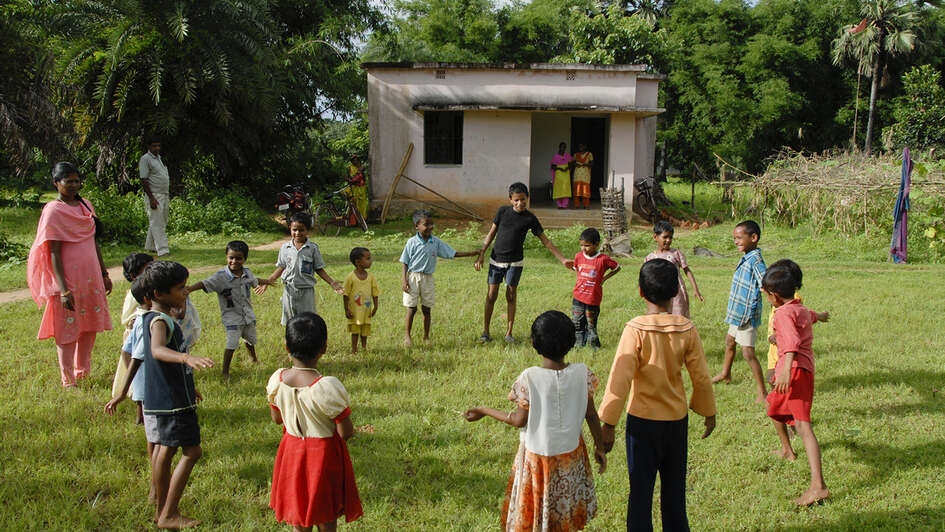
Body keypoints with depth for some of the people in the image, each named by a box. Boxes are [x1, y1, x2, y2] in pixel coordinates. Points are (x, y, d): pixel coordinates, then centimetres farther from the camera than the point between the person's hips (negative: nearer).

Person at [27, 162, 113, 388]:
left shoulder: (85, 205, 9)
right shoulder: (53, 211, -12)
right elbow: (54, 253, -15)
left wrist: (104, 273, 18)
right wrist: (64, 290, -20)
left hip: (91, 276, 7)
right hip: (68, 278, -7)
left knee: (90, 326, 14)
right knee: (67, 330, 2)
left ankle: (83, 372, 30)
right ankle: (68, 381, 12)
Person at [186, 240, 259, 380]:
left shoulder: (247, 273, -4)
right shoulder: (221, 277, -21)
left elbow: (254, 281, 19)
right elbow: (204, 284, -32)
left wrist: (267, 282, 39)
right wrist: (189, 289, -50)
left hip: (248, 314, 5)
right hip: (231, 317, -5)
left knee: (250, 340, 23)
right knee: (231, 345, -9)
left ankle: (253, 358, 51)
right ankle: (225, 371, 7)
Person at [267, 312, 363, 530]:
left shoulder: (277, 380, -13)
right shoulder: (329, 387, -28)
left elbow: (276, 419, 3)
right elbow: (345, 433, -20)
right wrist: (356, 428, 1)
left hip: (292, 452, 4)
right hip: (323, 455, -4)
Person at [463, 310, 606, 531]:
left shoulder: (529, 378, -22)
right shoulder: (582, 373, -13)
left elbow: (519, 420, -14)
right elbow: (591, 415, -4)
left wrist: (484, 411, -1)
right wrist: (600, 447, 11)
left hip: (536, 453, -3)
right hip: (570, 452, 3)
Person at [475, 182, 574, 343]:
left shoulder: (530, 218, -6)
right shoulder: (503, 211, -3)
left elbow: (546, 241, -2)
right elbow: (491, 233, 6)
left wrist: (563, 260, -7)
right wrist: (481, 255, 1)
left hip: (515, 262, -1)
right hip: (496, 260, 1)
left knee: (511, 296, 2)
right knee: (491, 295, 2)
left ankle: (509, 333, 13)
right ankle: (485, 331, 12)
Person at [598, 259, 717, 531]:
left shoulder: (635, 329, -17)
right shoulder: (687, 329, -7)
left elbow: (620, 380, -18)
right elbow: (701, 378, -1)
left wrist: (608, 424, -11)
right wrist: (709, 413, 15)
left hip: (643, 420, -3)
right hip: (677, 419, 4)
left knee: (641, 488, 7)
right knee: (674, 488, 19)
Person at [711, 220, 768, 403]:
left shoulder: (755, 260, -22)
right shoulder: (746, 258, 7)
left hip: (747, 315, -10)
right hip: (737, 313, 10)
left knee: (748, 352, -9)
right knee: (730, 341, 27)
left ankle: (761, 392, -2)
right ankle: (725, 374, 50)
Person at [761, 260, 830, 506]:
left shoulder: (783, 313, -12)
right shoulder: (802, 310, 17)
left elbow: (792, 341, -30)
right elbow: (811, 316, 44)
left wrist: (786, 369, -43)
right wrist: (819, 315, 69)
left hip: (795, 370, -10)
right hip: (802, 368, 10)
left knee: (803, 425, -9)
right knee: (773, 407, 27)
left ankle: (818, 486, -10)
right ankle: (786, 450, 52)